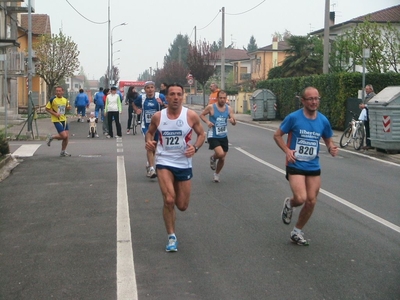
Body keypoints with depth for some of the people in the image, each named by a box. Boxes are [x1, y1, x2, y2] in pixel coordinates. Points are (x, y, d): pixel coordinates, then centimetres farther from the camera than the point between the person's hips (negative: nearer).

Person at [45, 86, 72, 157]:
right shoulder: (53, 100, -10)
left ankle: (63, 152, 18)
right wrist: (54, 113, -17)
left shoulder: (65, 100, 7)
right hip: (56, 120, -6)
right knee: (64, 136, -15)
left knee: (66, 137, 2)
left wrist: (68, 108, -2)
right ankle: (51, 137, 12)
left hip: (64, 120, 6)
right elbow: (47, 109, -5)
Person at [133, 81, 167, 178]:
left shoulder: (160, 97, -7)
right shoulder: (141, 98, -1)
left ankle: (149, 164, 40)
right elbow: (134, 104, 20)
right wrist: (137, 110, 2)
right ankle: (151, 169, -15)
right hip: (146, 125, -1)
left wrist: (162, 103, -28)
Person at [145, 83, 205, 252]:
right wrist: (149, 142, -10)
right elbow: (150, 132, 12)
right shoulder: (158, 117, -5)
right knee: (169, 200, -17)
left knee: (182, 206, 8)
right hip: (164, 162, -1)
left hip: (184, 164, 1)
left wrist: (195, 147, -17)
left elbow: (201, 134, 2)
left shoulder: (191, 116, -9)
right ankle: (171, 237, 1)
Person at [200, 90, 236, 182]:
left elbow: (234, 123, 2)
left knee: (222, 158, 11)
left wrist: (233, 121, -23)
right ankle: (213, 158, 12)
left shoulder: (229, 108, -1)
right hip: (213, 136, -5)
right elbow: (202, 115, 2)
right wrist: (207, 122, -16)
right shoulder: (211, 107, -12)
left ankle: (216, 174, 36)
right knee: (220, 154, -25)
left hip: (224, 137, 5)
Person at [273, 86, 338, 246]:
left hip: (314, 167, 4)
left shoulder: (323, 120, 0)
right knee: (301, 198, -20)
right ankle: (289, 203, 19)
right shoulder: (293, 117, -10)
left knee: (311, 201, 5)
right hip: (295, 165, -4)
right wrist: (287, 150, -15)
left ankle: (297, 232, 26)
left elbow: (328, 140, 15)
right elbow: (277, 135, -1)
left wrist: (331, 148, -8)